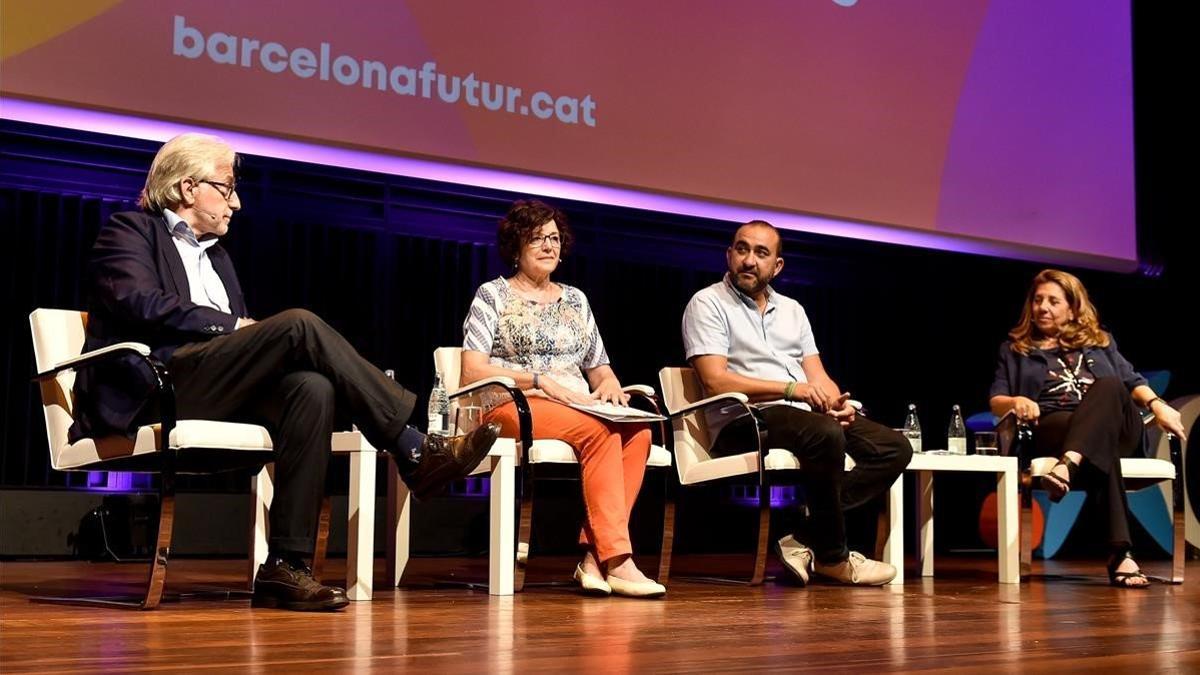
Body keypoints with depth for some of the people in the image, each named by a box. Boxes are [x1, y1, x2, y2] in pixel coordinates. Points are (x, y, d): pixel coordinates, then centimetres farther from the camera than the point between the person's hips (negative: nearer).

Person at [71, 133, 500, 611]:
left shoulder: (215, 254, 31)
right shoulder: (130, 231, 10)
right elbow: (142, 305, -10)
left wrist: (249, 330, -3)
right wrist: (231, 325, -9)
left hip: (216, 392, 7)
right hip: (152, 392, -7)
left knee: (312, 388, -28)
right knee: (298, 324, -26)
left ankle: (285, 565, -33)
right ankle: (415, 450, -26)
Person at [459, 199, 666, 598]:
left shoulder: (575, 299, 23)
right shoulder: (493, 295, 8)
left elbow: (599, 368, 24)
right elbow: (472, 372, -3)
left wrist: (609, 385, -2)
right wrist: (542, 381, -14)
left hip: (579, 409, 5)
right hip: (514, 408, -5)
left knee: (637, 432, -29)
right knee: (600, 431, -34)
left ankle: (594, 555, -31)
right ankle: (616, 560, -36)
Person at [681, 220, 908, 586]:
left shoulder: (792, 309, 23)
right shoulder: (708, 304, 1)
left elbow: (817, 376, 16)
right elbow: (715, 381, -12)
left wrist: (836, 401, -8)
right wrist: (791, 389, -19)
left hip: (808, 414, 8)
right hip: (745, 420, -8)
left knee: (895, 448, -9)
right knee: (826, 436, -36)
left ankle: (807, 538, -19)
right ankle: (832, 556, -17)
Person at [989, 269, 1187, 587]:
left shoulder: (1099, 341, 30)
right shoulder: (1015, 348, 24)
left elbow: (1132, 381, 20)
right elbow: (995, 402, 14)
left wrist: (1157, 404, -3)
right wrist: (1015, 402, -12)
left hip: (1118, 428, 2)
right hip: (1052, 427, -1)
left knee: (1108, 387, -37)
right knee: (1102, 453, -39)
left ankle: (1068, 465, -60)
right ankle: (1120, 553, -54)